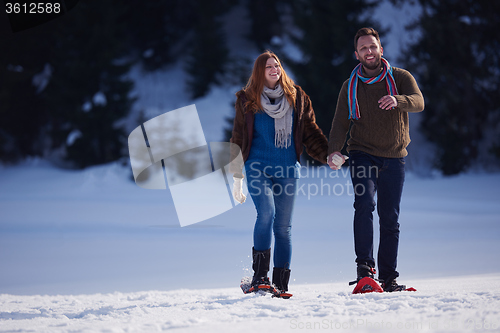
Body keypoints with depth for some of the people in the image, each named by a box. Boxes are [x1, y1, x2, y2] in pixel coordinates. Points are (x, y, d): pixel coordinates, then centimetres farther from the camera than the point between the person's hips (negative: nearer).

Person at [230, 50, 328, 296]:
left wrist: (328, 155, -2)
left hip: (288, 169, 2)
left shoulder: (296, 98, 9)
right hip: (258, 167, -2)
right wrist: (237, 177, 6)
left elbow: (310, 132, 13)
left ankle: (281, 284, 6)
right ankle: (259, 275, -17)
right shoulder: (247, 100, 5)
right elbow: (238, 139, 9)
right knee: (266, 213, -24)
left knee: (283, 226, 1)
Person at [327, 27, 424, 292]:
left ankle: (388, 276, 10)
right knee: (364, 204, -24)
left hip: (394, 158, 1)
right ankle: (365, 265, -23)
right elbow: (340, 123, 3)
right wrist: (334, 151, -15)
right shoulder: (350, 87, 5)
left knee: (390, 218, 3)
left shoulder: (400, 78, 0)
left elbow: (418, 102, -18)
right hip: (362, 155, 0)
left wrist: (397, 100, -40)